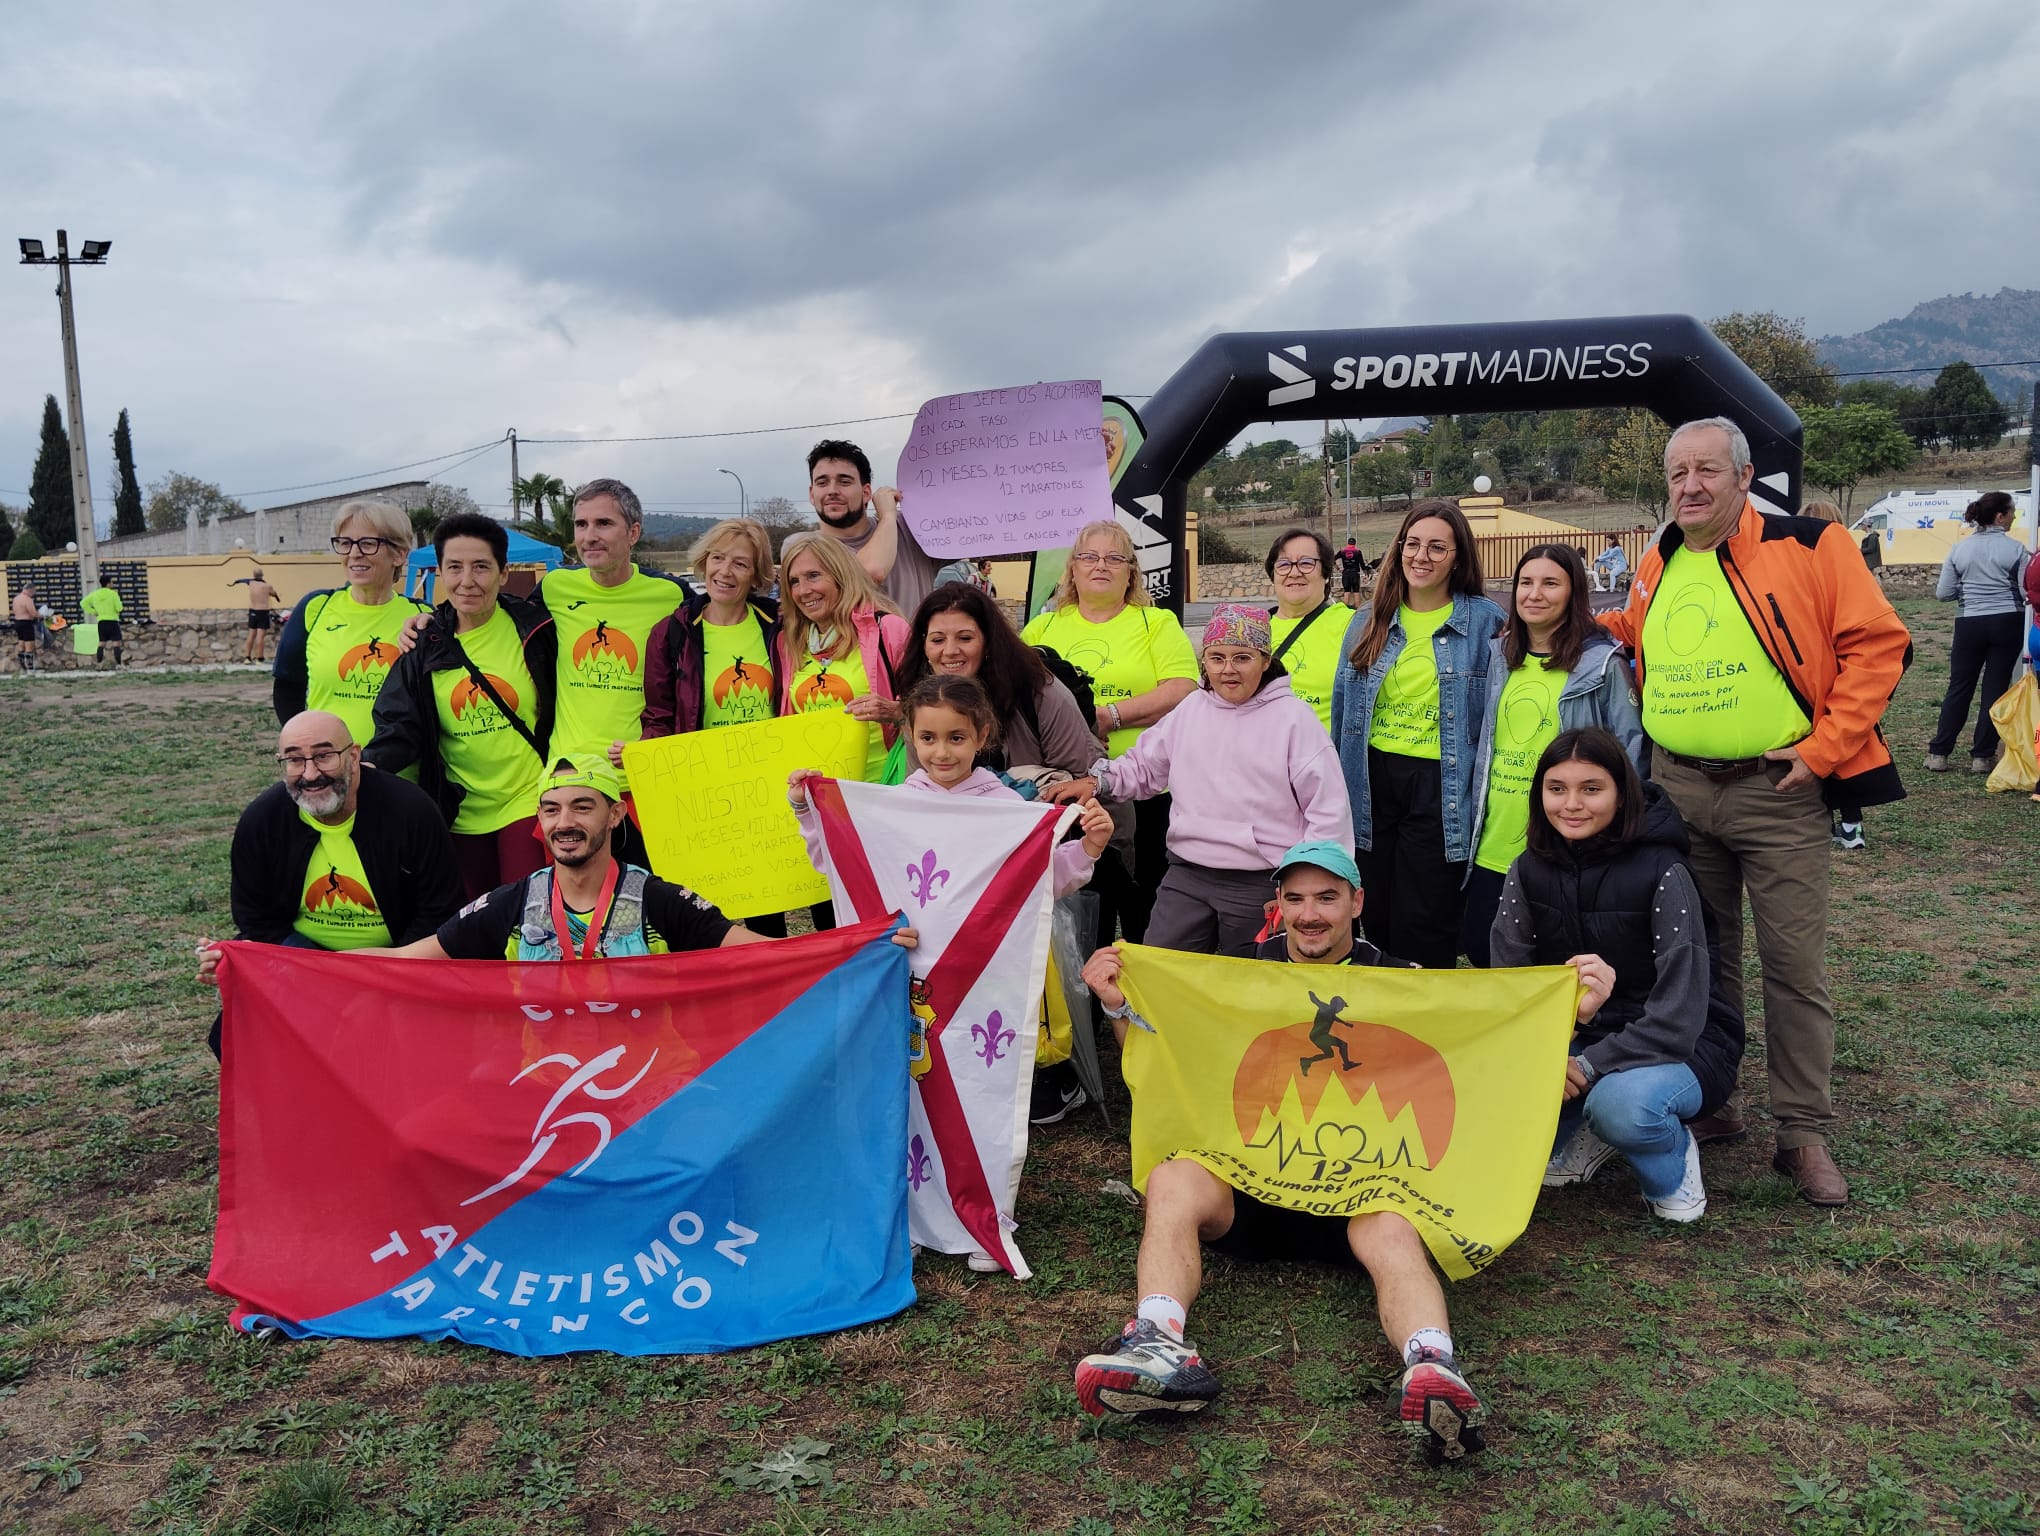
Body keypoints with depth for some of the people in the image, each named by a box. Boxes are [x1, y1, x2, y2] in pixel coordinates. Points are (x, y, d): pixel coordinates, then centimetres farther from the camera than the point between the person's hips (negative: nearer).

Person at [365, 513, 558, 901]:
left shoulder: (536, 630, -5)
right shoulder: (426, 647, 1)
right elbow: (399, 726, -5)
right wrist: (369, 763, -25)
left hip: (528, 806, -3)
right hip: (462, 815, 3)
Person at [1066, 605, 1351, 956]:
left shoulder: (1293, 717, -6)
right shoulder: (1192, 708, 8)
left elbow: (1329, 811, -6)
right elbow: (1144, 766, 19)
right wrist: (1098, 780, 1)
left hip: (1260, 884, -4)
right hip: (1186, 876, 4)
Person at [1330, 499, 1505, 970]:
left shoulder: (1485, 621, -2)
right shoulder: (1368, 621, 9)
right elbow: (1342, 707, 14)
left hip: (1440, 788, -4)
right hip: (1372, 783, 4)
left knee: (1423, 932, 0)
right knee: (1373, 923, 11)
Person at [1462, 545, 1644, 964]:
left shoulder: (1602, 662, -7)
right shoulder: (1500, 657, 9)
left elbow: (1630, 749, -6)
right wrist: (1473, 816, 14)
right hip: (1493, 845, 5)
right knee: (1476, 943, 9)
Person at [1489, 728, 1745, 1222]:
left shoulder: (1662, 873, -20)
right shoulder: (1529, 871, -5)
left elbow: (1679, 1017, -23)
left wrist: (1588, 1066, -28)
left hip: (1681, 1047, -4)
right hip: (1573, 1041, 5)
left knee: (1621, 1101, -37)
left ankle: (1674, 1166, 0)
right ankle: (1578, 1138, 10)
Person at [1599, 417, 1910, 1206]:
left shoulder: (1809, 548, -8)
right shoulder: (1655, 568, 8)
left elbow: (1877, 642, -9)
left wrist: (1824, 748, -13)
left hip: (1776, 791, -4)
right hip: (1676, 789, 5)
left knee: (1795, 965, -1)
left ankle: (1804, 1133, 10)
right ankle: (1709, 1104, 27)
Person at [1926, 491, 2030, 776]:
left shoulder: (1960, 548, 1)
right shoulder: (2014, 548, -7)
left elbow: (1943, 593, 2)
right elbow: (2027, 592, -7)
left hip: (1969, 624, 2)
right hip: (2007, 623, -2)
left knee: (1959, 687, 10)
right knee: (1996, 688, 5)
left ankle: (1938, 753, 7)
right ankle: (1982, 756, 6)